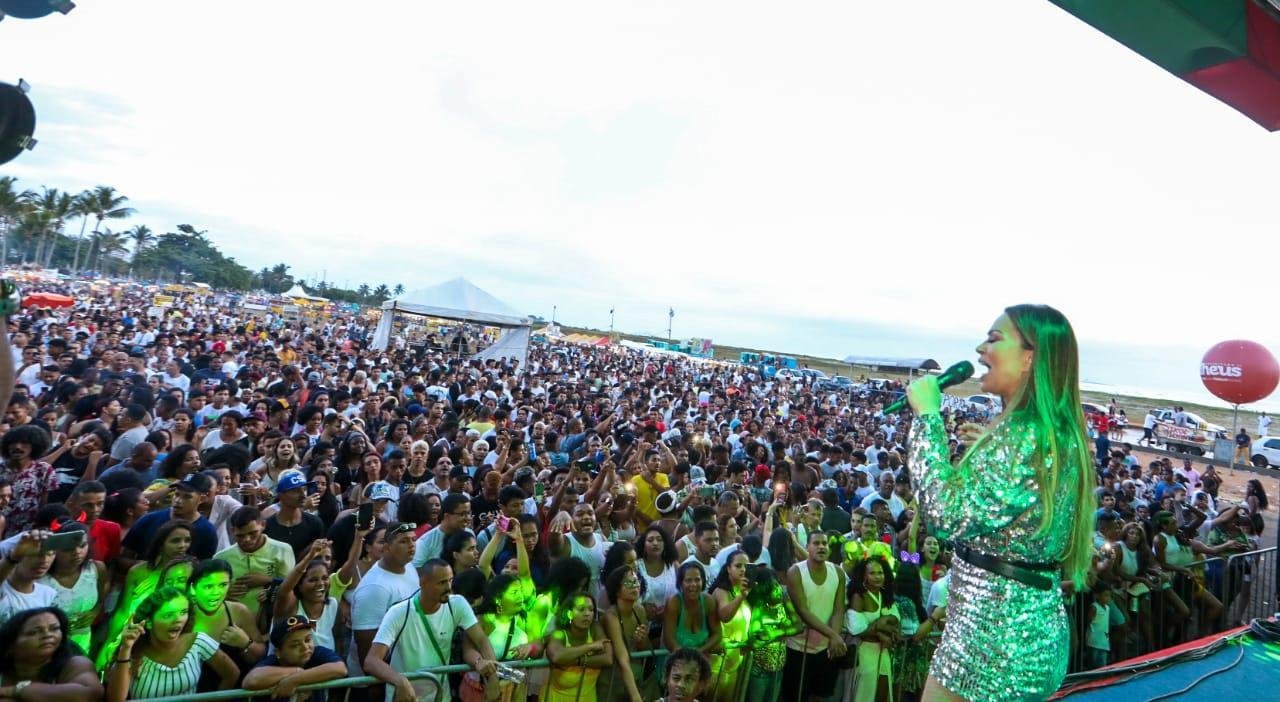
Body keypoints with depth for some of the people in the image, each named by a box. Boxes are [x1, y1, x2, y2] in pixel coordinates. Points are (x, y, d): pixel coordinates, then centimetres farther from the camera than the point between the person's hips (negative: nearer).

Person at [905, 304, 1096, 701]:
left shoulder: (1024, 436, -24)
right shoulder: (1058, 433, 9)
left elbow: (948, 515, -31)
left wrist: (927, 415, -24)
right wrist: (990, 446, 18)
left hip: (995, 631, -10)